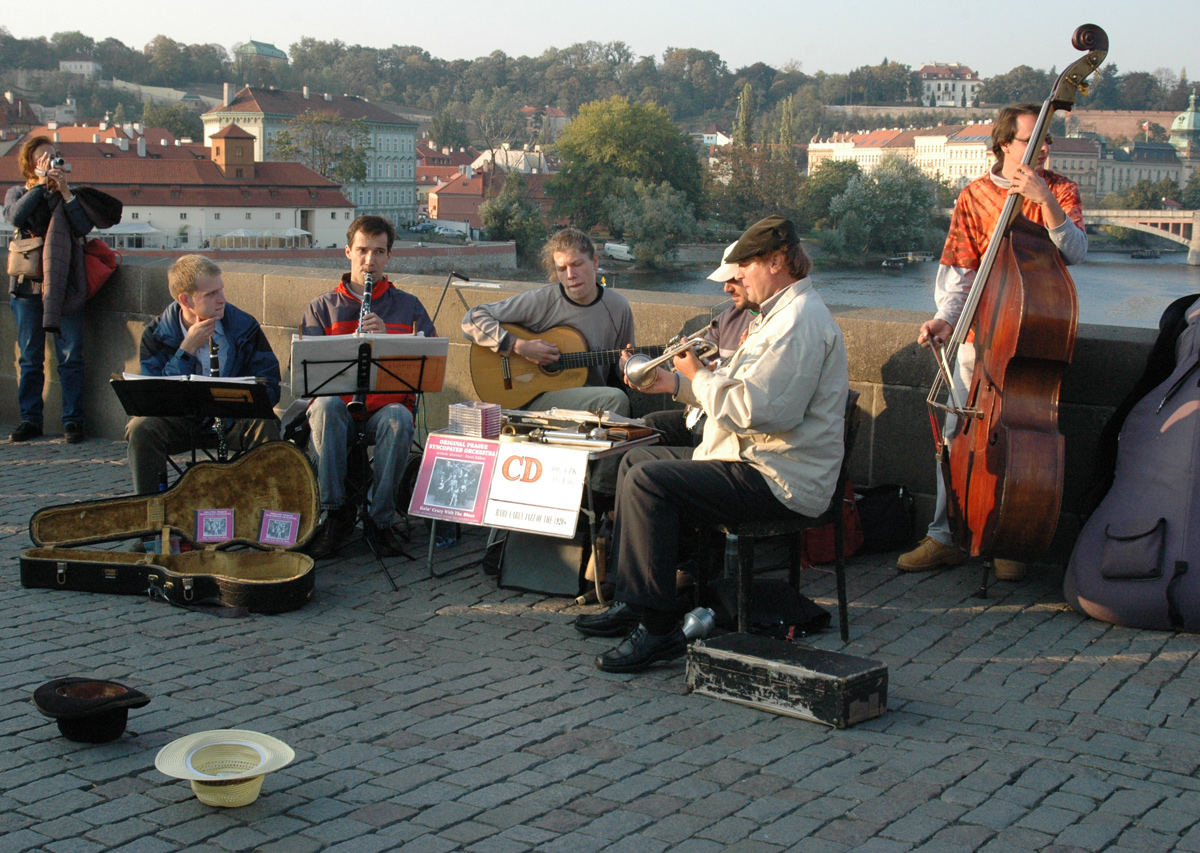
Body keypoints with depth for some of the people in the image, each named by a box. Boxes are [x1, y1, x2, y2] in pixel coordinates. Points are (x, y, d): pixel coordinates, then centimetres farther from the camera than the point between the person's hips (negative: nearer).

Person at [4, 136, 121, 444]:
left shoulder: (71, 194, 10)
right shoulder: (17, 193, 11)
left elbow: (84, 227, -6)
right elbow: (15, 216, -12)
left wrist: (65, 192, -10)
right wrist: (41, 184, -9)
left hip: (64, 286, -1)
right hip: (27, 285, 1)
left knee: (70, 357, -3)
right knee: (30, 358, 5)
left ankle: (72, 420, 3)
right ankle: (30, 419, 12)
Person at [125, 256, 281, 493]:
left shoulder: (244, 326, -5)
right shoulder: (156, 335, -6)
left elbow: (269, 386, -5)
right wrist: (187, 349, -21)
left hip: (233, 422, 0)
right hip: (181, 423, 0)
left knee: (264, 425, -31)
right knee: (141, 428, -29)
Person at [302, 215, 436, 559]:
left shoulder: (408, 306, 15)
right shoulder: (323, 307, 14)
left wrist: (386, 338, -13)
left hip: (386, 406, 0)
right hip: (338, 405, 0)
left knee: (399, 419, -36)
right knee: (326, 406, -36)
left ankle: (380, 518, -23)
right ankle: (335, 512, -26)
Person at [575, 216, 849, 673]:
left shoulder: (800, 320, -19)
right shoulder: (781, 314, 19)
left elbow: (753, 408, -27)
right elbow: (742, 390, 23)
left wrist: (698, 376, -12)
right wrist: (675, 382, 12)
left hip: (779, 480, -12)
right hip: (750, 460, 12)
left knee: (647, 482, -24)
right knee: (636, 460, 17)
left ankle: (658, 627, -19)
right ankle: (630, 601, 17)